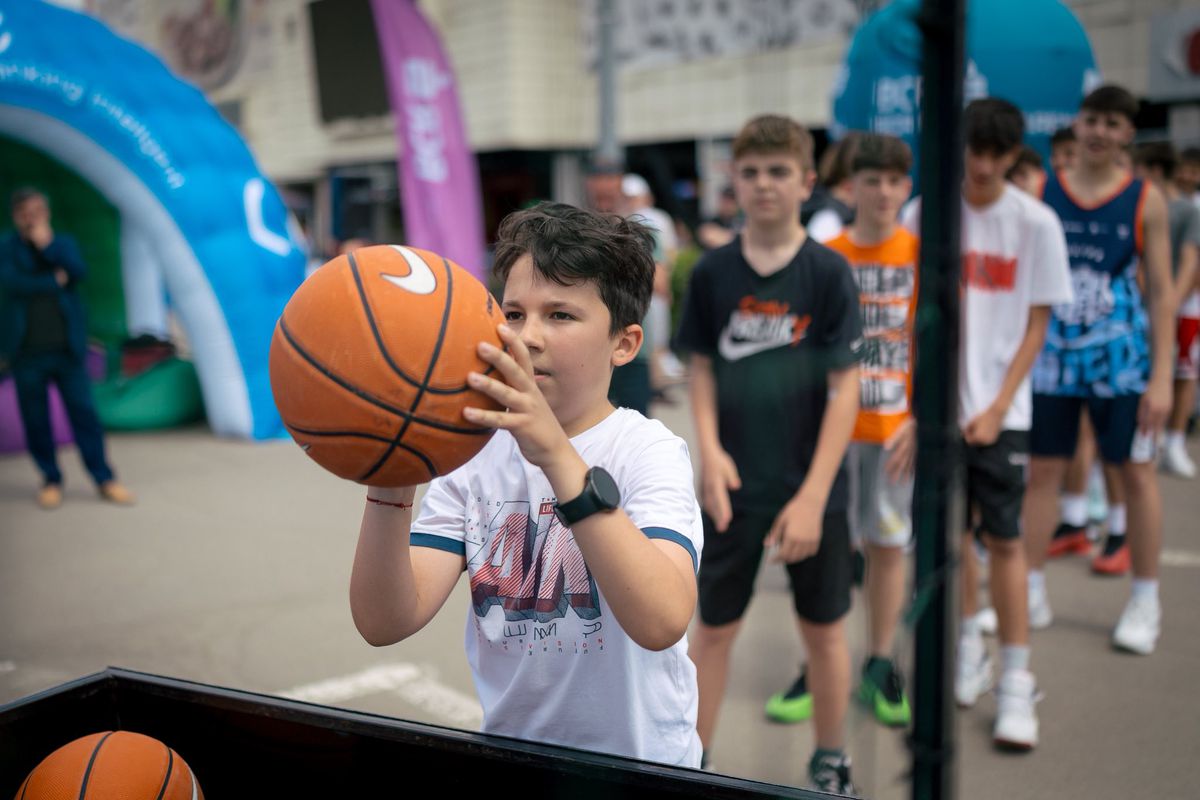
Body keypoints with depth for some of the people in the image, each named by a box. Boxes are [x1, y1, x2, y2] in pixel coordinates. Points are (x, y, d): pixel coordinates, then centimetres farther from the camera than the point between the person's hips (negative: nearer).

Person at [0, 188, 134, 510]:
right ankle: (51, 480, 19)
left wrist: (48, 245, -13)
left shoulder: (63, 242, 10)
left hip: (67, 348, 0)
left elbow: (79, 271, -8)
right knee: (36, 420, 5)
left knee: (84, 413, 0)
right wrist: (54, 282, -10)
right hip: (27, 351, 0)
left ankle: (105, 480, 6)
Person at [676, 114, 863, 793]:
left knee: (824, 630, 12)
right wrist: (709, 451, -10)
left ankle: (831, 765, 33)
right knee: (714, 629, 9)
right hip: (732, 487, 2)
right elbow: (702, 368, 7)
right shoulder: (713, 272, 0)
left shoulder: (829, 272, -8)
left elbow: (845, 388, -10)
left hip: (811, 489, -1)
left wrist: (812, 496, -15)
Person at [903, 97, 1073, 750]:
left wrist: (996, 408, -8)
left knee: (1003, 539, 0)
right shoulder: (924, 214, 2)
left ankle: (1016, 680, 10)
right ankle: (969, 643, 30)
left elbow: (1036, 327, 0)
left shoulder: (1035, 223, -2)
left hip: (1000, 409, -2)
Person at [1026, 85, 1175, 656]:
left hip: (1121, 359, -1)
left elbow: (1161, 291, -2)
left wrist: (1161, 376, -7)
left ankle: (1145, 600, 21)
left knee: (1136, 472, 7)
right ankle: (1031, 591, 20)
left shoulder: (1145, 200, -2)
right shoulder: (1042, 193, 2)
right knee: (1040, 470, 6)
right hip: (1052, 356, 2)